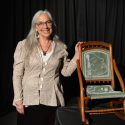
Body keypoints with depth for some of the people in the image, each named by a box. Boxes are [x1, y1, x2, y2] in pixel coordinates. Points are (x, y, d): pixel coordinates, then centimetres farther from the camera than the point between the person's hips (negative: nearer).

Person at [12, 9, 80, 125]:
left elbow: (66, 72, 6)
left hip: (51, 100, 2)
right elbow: (17, 74, -4)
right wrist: (18, 100, -8)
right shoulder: (24, 45, -4)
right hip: (28, 100, -1)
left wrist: (77, 55, -4)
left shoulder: (60, 47, 3)